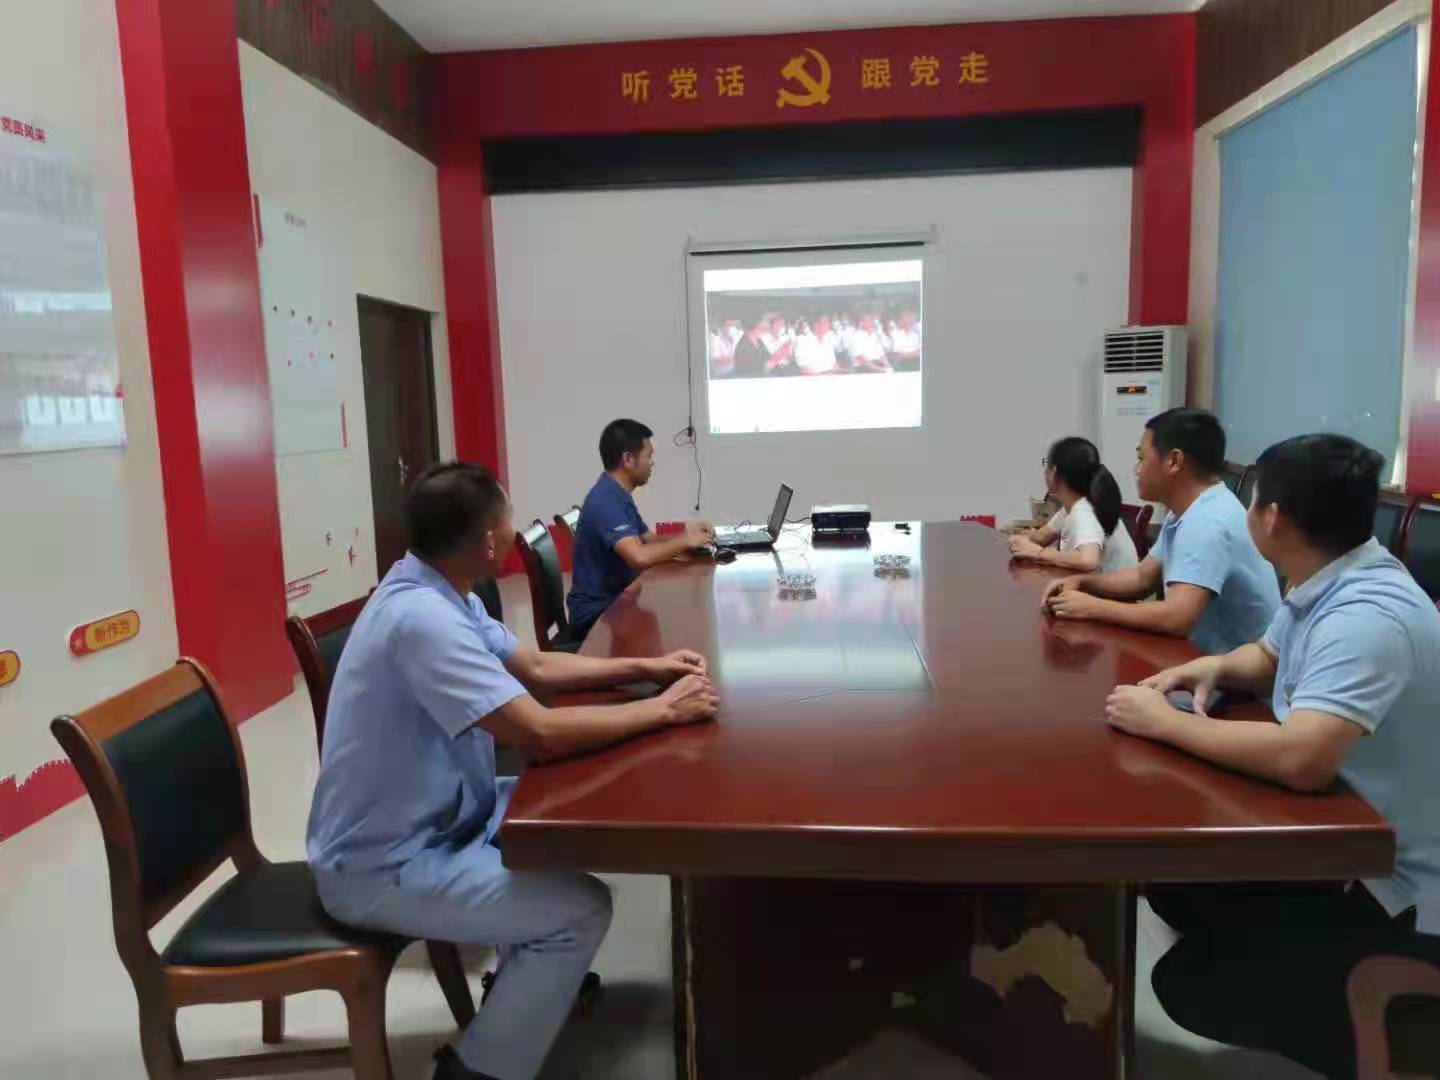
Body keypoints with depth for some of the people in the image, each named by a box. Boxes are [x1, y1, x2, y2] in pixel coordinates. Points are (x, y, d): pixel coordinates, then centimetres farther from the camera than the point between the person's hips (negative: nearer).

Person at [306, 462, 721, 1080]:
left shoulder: (438, 595, 1)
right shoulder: (422, 617, -30)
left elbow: (535, 669, 13)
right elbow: (541, 734, -34)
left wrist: (644, 667, 5)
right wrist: (663, 710, -21)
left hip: (426, 821, 10)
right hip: (383, 866, -10)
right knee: (581, 908, -15)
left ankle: (528, 979, 30)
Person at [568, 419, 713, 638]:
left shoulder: (619, 496, 10)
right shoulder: (605, 501, -23)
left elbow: (648, 541, 16)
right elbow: (639, 556, -35)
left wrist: (686, 536, -3)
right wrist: (685, 542, -19)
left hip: (615, 600, 10)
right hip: (596, 613, -10)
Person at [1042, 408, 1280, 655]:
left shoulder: (1209, 521, -24)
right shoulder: (1185, 513, 7)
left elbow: (1177, 619, -33)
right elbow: (1143, 578, 17)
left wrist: (1092, 607, -21)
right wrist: (1082, 582, 1)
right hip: (1205, 654, 8)